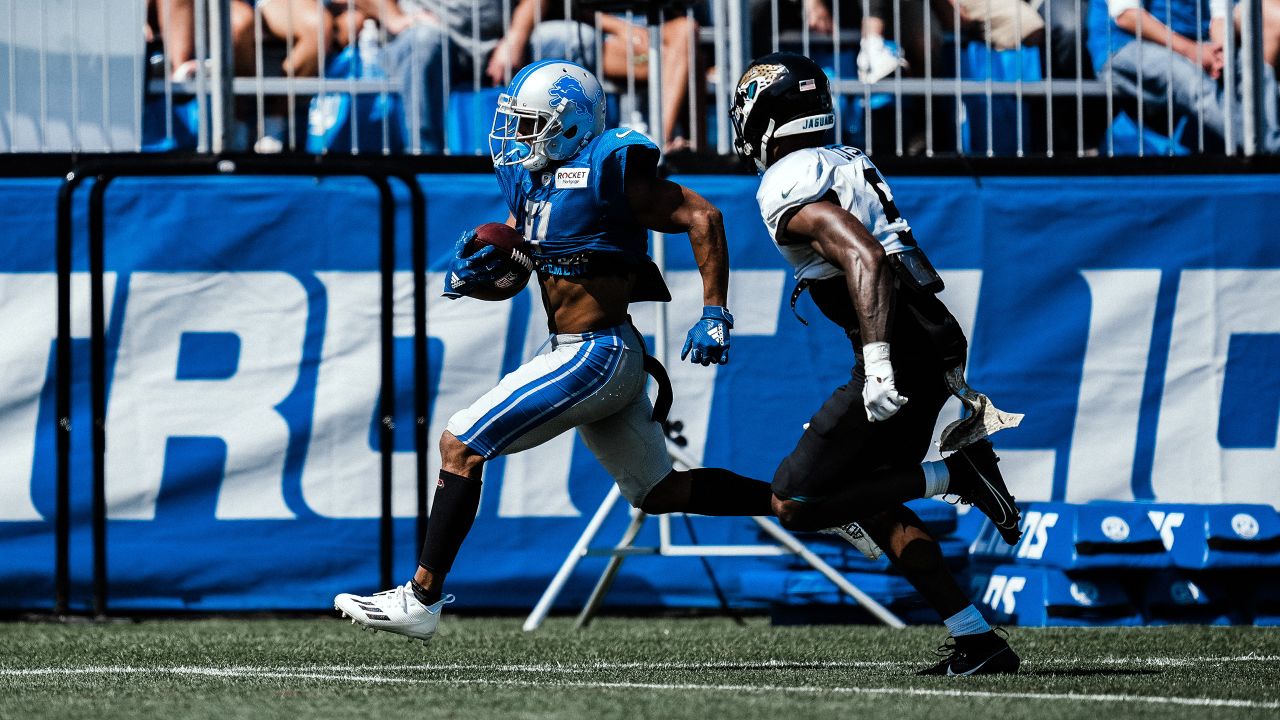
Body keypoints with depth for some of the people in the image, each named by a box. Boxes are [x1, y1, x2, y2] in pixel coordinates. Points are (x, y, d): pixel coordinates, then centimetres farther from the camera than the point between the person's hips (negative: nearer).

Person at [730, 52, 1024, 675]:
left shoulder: (790, 187, -10)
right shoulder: (845, 164, 19)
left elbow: (866, 259, -24)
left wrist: (878, 365, -30)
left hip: (899, 357, -9)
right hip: (938, 343, 9)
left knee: (794, 503, -2)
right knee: (867, 501, 18)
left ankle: (955, 475, -11)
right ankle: (978, 644, 11)